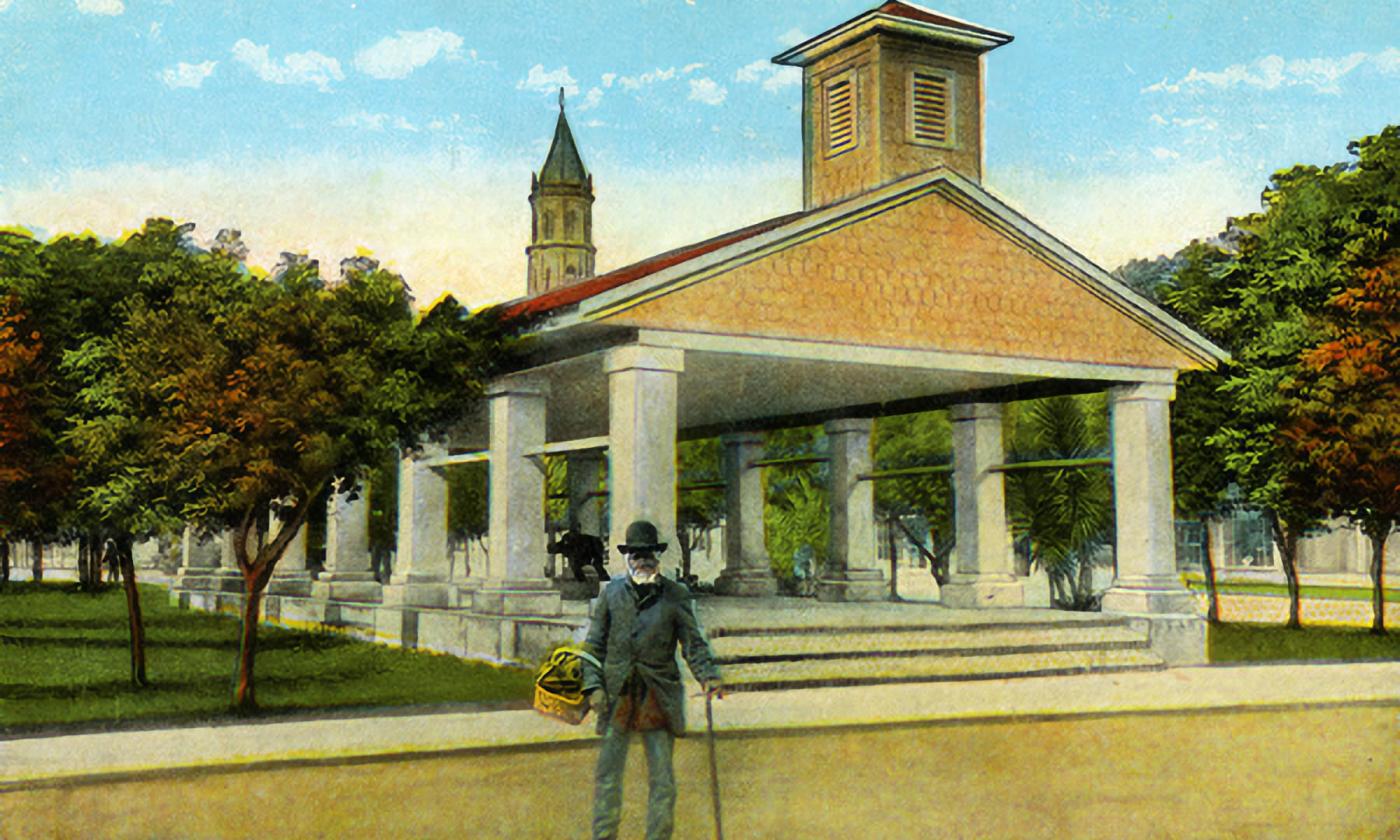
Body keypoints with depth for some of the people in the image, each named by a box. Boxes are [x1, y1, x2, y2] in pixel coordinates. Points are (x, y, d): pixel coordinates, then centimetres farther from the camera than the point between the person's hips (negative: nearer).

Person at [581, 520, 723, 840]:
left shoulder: (676, 595, 5)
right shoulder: (611, 592, 8)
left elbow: (693, 643, 3)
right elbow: (594, 643, 10)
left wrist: (708, 676, -13)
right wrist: (593, 685, -1)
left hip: (659, 697, -1)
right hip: (617, 694, 1)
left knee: (662, 778, 2)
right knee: (608, 774, 3)